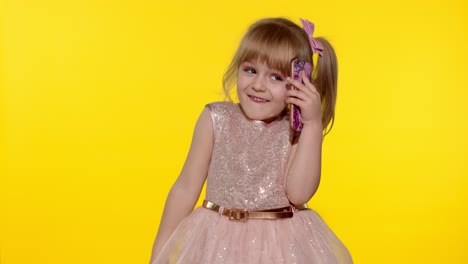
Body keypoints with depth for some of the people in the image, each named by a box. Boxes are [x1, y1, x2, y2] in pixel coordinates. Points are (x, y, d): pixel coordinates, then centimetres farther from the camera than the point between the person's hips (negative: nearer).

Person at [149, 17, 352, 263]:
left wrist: (313, 124, -22)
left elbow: (299, 192, -19)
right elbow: (186, 189, 0)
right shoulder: (216, 119, -6)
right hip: (218, 241, 0)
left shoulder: (297, 129, -6)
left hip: (281, 241, 0)